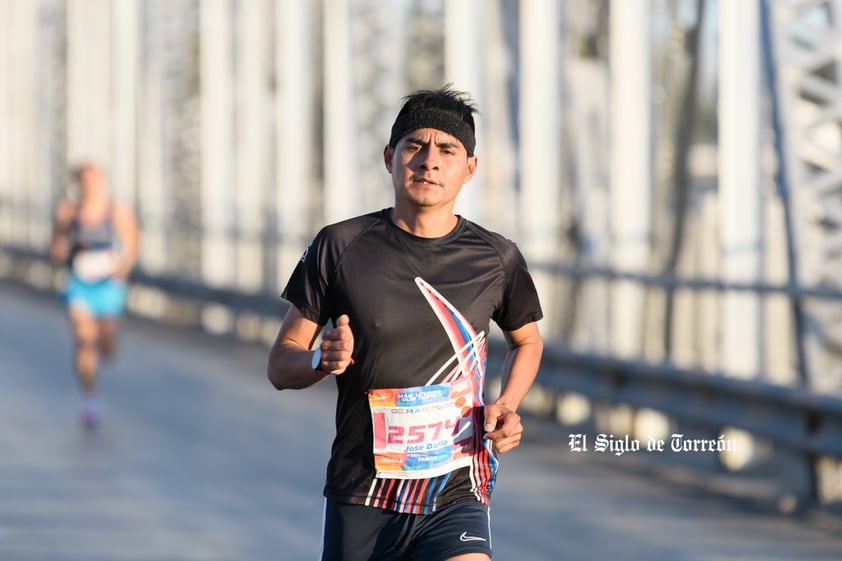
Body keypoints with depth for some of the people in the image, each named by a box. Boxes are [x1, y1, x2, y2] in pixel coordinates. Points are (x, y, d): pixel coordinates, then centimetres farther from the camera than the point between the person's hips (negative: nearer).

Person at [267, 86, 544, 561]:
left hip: (456, 499, -1)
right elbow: (280, 365, 4)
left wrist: (508, 407, 3)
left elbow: (527, 341, 22)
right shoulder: (340, 247, -2)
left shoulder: (496, 259, 2)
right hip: (359, 500, 1)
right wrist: (322, 362, -18)